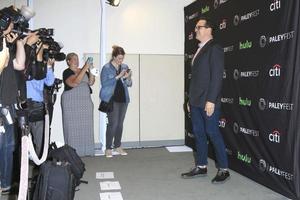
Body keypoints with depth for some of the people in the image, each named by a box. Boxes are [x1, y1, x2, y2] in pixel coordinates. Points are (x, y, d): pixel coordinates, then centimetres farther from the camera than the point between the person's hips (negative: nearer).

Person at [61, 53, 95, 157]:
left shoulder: (84, 71, 16)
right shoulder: (67, 72, -3)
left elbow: (91, 82, 6)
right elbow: (74, 83, -20)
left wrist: (91, 70, -8)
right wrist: (85, 68, -20)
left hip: (86, 102, 6)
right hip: (71, 103, -5)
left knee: (86, 126, 1)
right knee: (73, 127, -4)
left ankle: (86, 149, 6)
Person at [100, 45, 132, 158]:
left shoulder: (125, 67, 10)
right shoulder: (106, 68, -4)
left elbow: (129, 84, 13)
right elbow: (104, 83, -15)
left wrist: (127, 78, -9)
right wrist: (118, 77, -19)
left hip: (123, 99, 5)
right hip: (111, 99, -5)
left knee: (120, 123, 9)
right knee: (113, 123, -9)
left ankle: (117, 146, 22)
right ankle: (108, 148, 2)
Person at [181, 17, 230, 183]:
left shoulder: (215, 49, -8)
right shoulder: (199, 50, 17)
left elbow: (217, 76, -16)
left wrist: (211, 100, -21)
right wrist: (191, 99, 16)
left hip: (208, 102, -8)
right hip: (196, 101, 8)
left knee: (213, 133, -3)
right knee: (199, 133, 12)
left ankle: (224, 170, 10)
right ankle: (201, 167, 23)